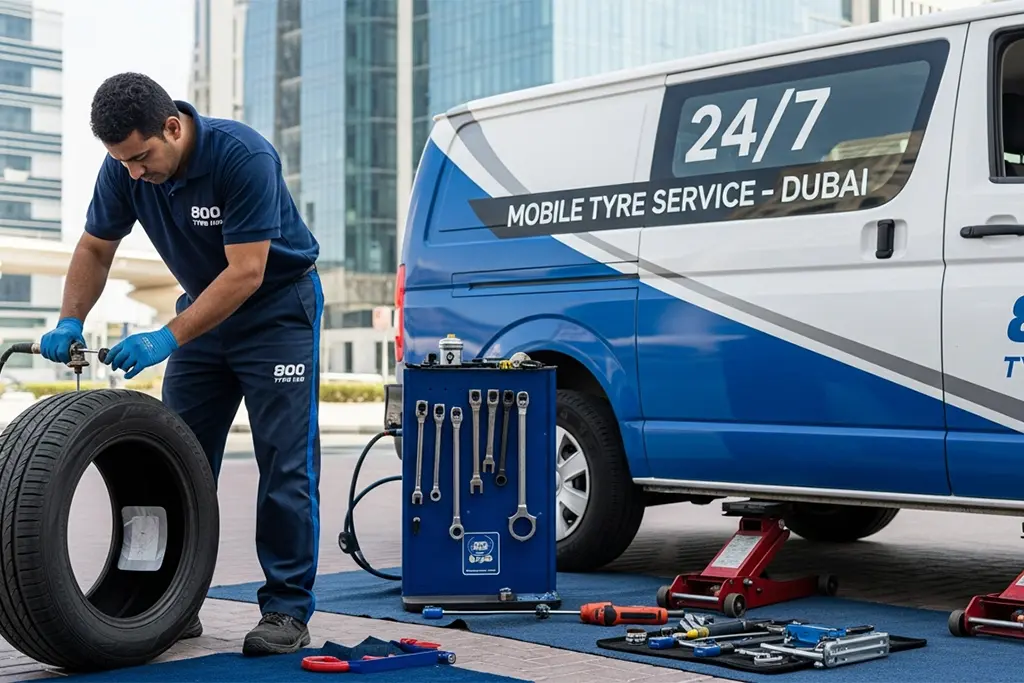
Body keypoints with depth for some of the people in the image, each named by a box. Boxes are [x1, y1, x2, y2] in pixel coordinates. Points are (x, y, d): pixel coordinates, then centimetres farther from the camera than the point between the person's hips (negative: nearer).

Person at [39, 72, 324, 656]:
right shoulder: (125, 166, -12)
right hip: (205, 308, 6)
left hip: (278, 308, -6)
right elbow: (96, 247, 2)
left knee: (285, 463, -8)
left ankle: (288, 609, -2)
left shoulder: (244, 156, -30)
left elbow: (246, 273, -30)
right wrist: (70, 323, -13)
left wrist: (166, 338, -33)